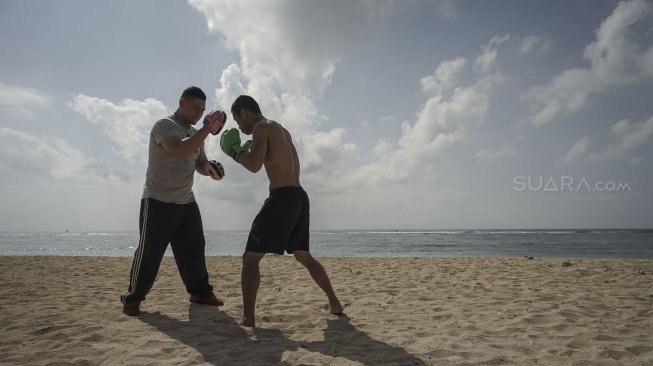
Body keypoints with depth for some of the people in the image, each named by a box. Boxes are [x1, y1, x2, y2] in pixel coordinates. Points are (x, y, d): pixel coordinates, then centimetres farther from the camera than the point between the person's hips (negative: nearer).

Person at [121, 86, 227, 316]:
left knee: (194, 249, 10)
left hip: (186, 202, 8)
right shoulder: (164, 126, -12)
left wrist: (208, 168, -5)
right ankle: (133, 298, 13)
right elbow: (180, 150, -31)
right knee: (149, 253, -1)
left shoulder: (195, 133, 14)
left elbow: (199, 163, 18)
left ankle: (200, 291, 22)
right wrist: (207, 130, -29)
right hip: (158, 202, -7)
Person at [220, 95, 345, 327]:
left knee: (250, 258, -1)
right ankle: (335, 304, 27)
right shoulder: (282, 130, 22)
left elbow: (254, 165, -19)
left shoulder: (261, 128, -5)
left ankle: (248, 318, -6)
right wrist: (248, 150, 31)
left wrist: (234, 151, 0)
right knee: (304, 256, 22)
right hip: (300, 197, 9)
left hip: (282, 198, -9)